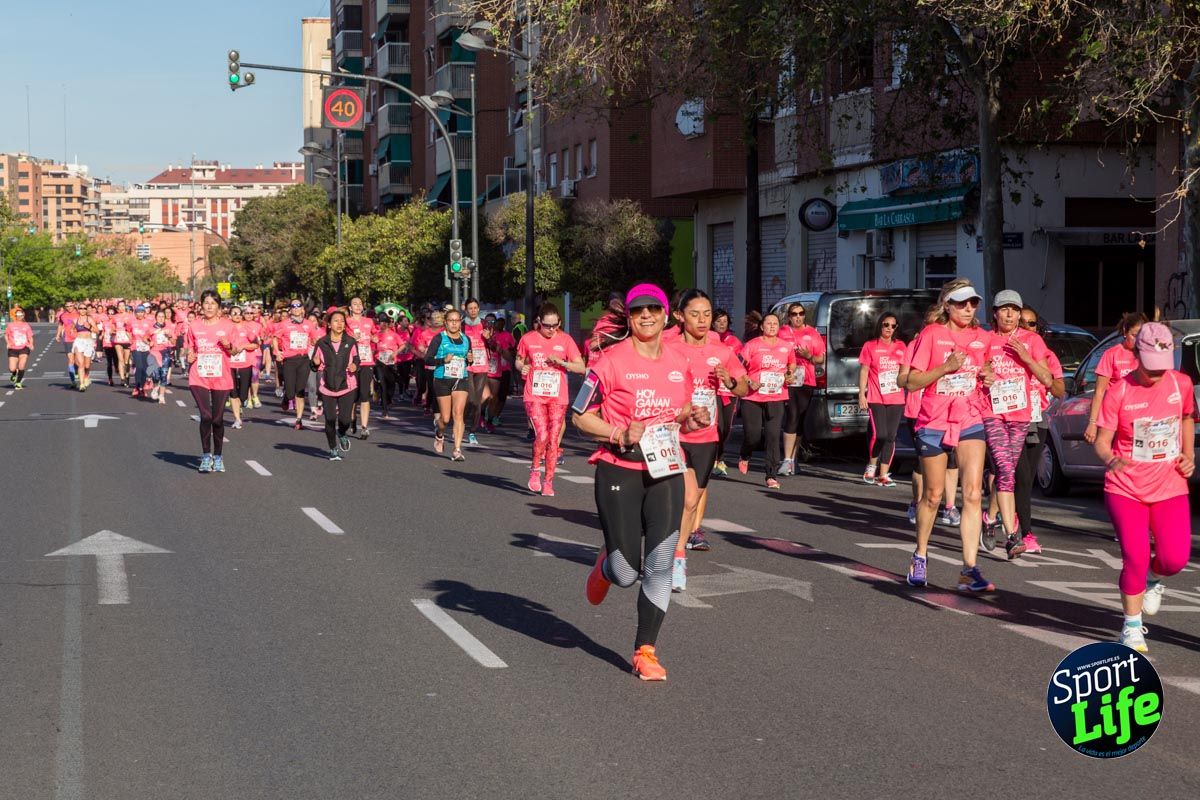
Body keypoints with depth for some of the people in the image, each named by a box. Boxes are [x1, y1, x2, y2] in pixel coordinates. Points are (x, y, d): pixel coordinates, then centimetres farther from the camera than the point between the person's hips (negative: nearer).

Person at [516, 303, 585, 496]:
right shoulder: (528, 339, 2)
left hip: (557, 397, 1)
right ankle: (535, 469, 11)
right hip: (535, 395, -1)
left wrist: (562, 362, -15)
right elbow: (519, 361, 17)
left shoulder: (565, 340, 1)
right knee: (542, 435, -15)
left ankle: (548, 481, 12)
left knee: (553, 439, 1)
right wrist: (522, 367, -6)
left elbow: (581, 368, 0)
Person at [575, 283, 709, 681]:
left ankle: (646, 651, 7)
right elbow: (581, 417, -4)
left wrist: (691, 417, -1)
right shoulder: (611, 360, -8)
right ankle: (605, 566, 36)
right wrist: (620, 435, -18)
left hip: (666, 472, 4)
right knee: (626, 573, -2)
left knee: (660, 566, -4)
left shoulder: (679, 362, 7)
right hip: (618, 472, -4)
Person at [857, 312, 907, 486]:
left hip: (896, 399, 3)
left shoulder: (901, 346, 11)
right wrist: (861, 395, -5)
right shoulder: (870, 346, 1)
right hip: (876, 399, -3)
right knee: (879, 434, -14)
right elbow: (864, 371, 1)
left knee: (890, 437, 1)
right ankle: (871, 466, 10)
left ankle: (883, 474, 6)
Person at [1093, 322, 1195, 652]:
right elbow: (1102, 440, -9)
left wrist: (1188, 455, 7)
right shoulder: (1118, 391, -10)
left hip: (1170, 488, 2)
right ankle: (1132, 627, 10)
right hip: (1126, 488, -2)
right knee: (1135, 557, -11)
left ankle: (1153, 578, 27)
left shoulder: (1181, 384, 0)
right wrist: (1110, 459, -31)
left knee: (1175, 559, -11)